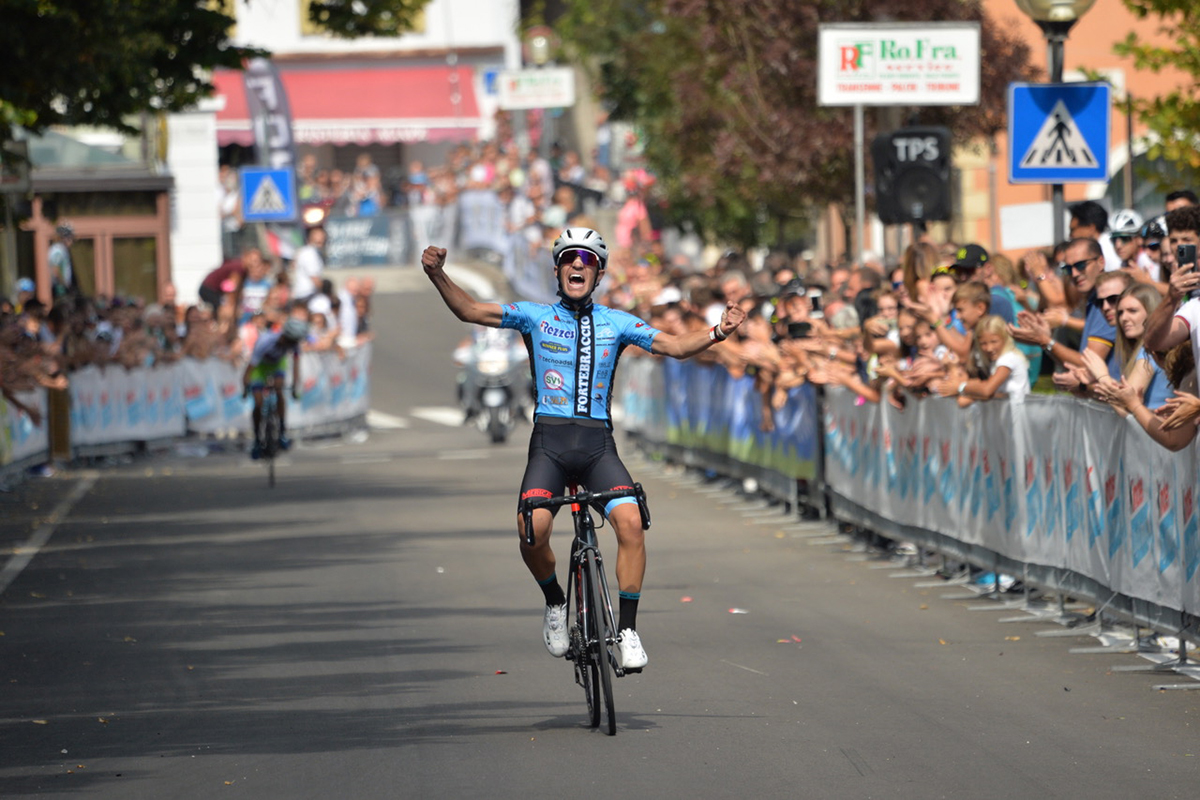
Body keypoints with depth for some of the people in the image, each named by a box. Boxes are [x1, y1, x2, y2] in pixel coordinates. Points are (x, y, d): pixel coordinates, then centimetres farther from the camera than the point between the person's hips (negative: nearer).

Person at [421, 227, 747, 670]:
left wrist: (717, 333, -13)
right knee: (533, 530, -24)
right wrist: (437, 274, -15)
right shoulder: (535, 316, 8)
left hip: (598, 443, 1)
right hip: (549, 439, -1)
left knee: (631, 522, -23)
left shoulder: (616, 323, 11)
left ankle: (627, 629, -12)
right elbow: (469, 310, 1)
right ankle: (555, 603, 6)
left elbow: (673, 345, 5)